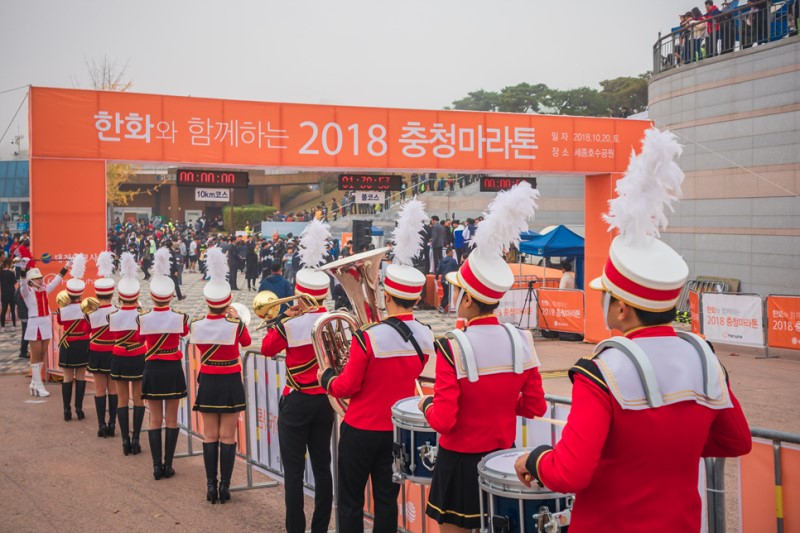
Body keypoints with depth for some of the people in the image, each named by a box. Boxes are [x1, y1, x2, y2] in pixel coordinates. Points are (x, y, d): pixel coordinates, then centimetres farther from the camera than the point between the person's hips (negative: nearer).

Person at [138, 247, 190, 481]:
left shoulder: (143, 319, -9)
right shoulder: (179, 318, -10)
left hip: (152, 370, 0)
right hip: (173, 370, 0)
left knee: (155, 419, 7)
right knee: (171, 419, 7)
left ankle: (157, 465, 5)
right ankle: (168, 465, 8)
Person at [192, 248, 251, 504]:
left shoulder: (197, 326, -7)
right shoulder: (235, 326, -13)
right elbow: (247, 341, 9)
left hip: (207, 383, 2)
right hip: (231, 383, -2)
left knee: (210, 436, 9)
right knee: (228, 437, 3)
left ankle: (211, 486, 10)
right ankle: (225, 486, 4)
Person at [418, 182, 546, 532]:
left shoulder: (452, 348, -21)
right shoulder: (522, 342, -5)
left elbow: (443, 421, -20)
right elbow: (536, 408, 2)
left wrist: (427, 405, 0)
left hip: (460, 462, -5)